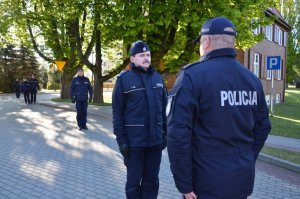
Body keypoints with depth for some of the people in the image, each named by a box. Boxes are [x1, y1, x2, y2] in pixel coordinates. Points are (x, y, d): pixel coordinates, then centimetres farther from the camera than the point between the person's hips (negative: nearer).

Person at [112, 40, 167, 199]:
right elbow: (117, 113, -6)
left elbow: (163, 108, 12)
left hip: (155, 140, 4)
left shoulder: (157, 78, 9)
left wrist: (165, 133, 8)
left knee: (152, 181, 16)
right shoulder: (124, 79, -4)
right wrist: (121, 139, -10)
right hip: (134, 141, -4)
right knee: (134, 181, 10)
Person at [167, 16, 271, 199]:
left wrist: (184, 184, -13)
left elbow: (178, 134, -21)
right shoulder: (252, 79, 3)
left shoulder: (192, 76, -14)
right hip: (243, 181, 5)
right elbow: (262, 128, 11)